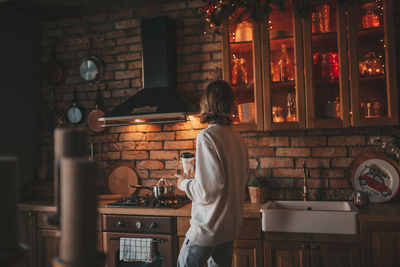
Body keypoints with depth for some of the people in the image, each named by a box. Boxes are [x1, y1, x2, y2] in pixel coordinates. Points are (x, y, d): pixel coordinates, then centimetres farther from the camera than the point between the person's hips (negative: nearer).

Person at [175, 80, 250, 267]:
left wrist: (185, 183, -5)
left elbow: (208, 190, -24)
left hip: (208, 228, -8)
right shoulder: (237, 137, 4)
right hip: (231, 225, 8)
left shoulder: (207, 136, -20)